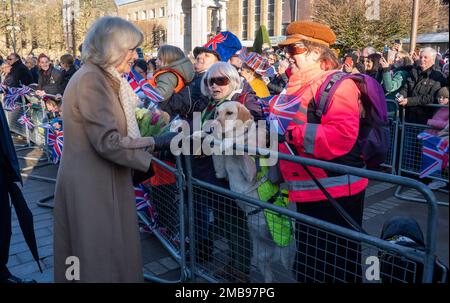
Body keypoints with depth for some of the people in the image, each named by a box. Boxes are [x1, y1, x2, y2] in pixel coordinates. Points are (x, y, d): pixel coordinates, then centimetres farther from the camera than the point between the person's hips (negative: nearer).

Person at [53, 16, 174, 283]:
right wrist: (155, 144, -12)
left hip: (100, 180, 9)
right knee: (100, 257, 6)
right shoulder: (90, 79, -17)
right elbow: (108, 142, -22)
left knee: (110, 253, 19)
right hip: (91, 185, -9)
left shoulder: (104, 78, 13)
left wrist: (152, 142, 3)